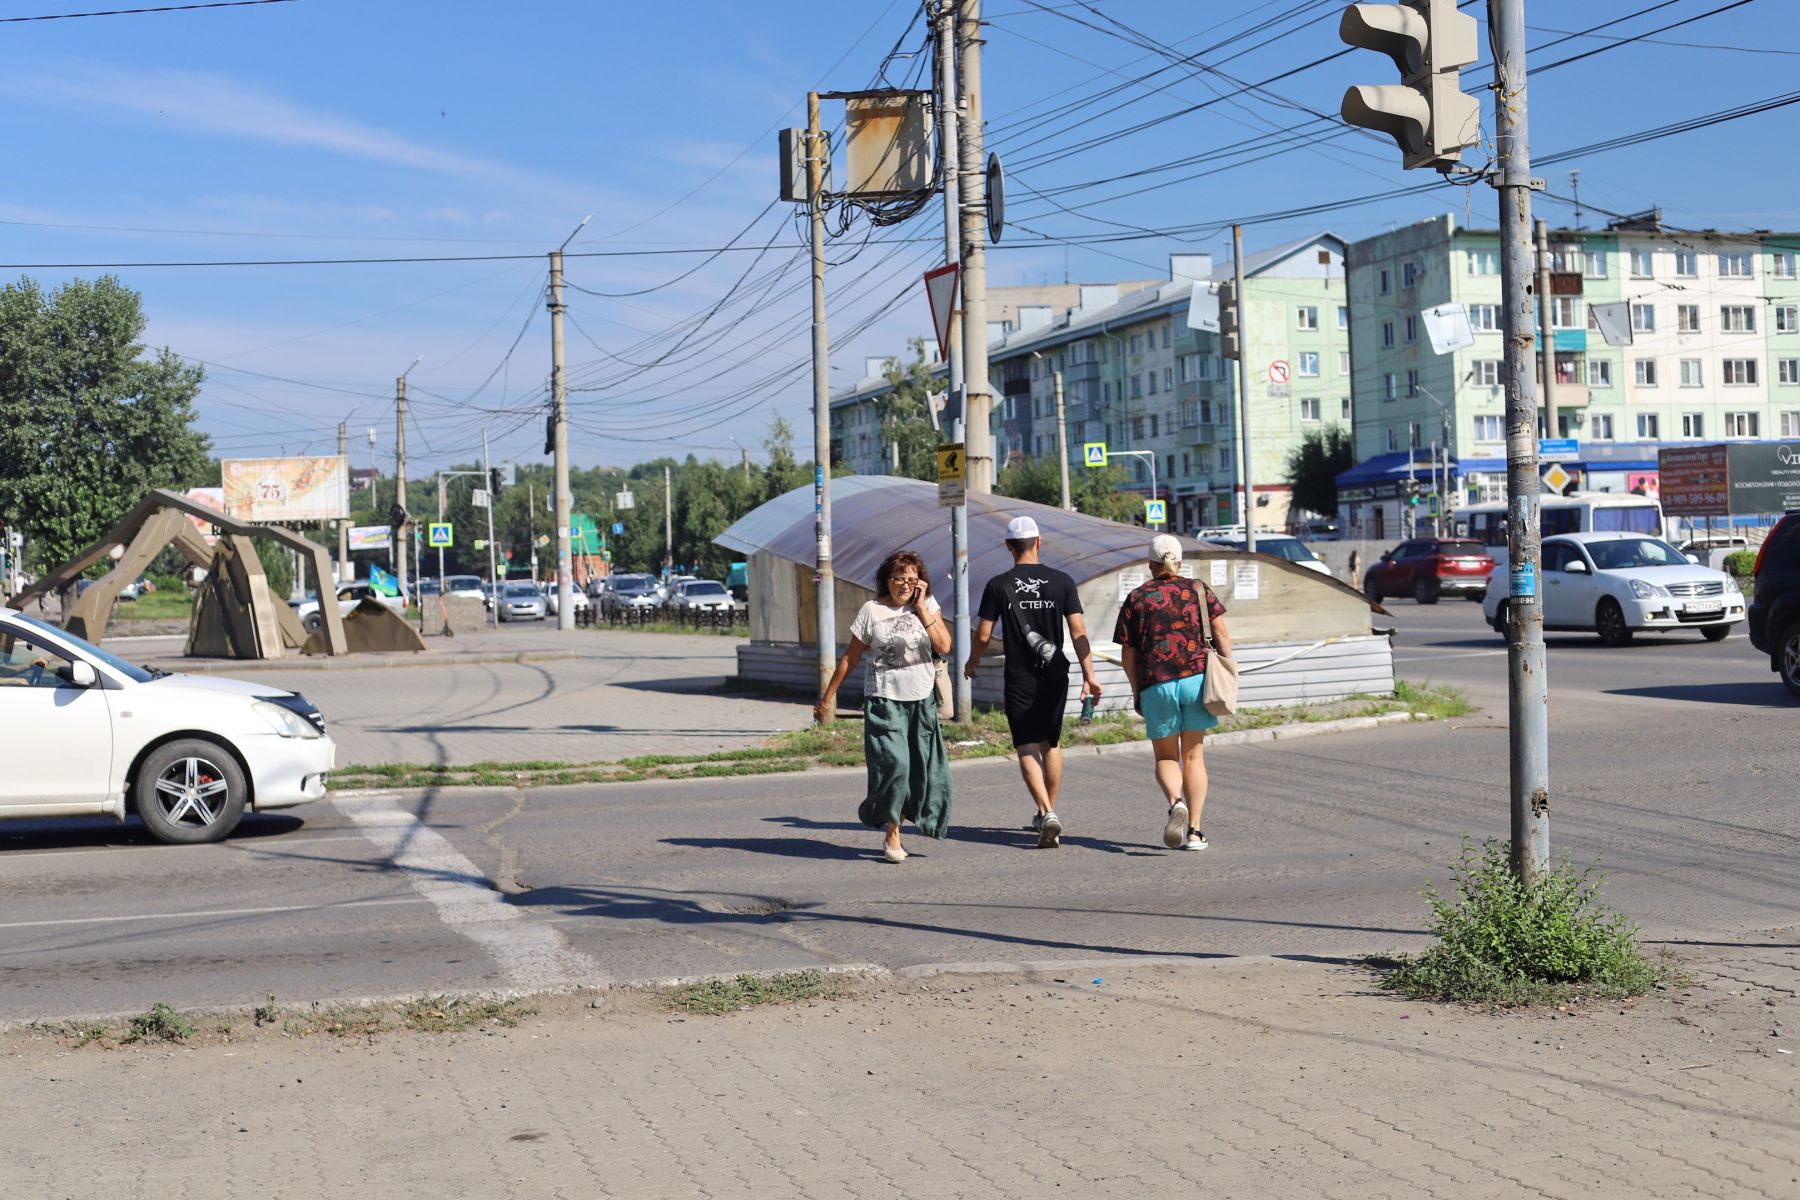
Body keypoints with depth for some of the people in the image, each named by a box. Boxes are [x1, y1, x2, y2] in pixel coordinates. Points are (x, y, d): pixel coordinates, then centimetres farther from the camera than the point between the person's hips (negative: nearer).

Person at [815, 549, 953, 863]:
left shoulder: (928, 605, 5)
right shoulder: (872, 611, -2)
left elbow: (944, 646, -8)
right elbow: (850, 659, 5)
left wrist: (921, 608, -10)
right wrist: (827, 697, 6)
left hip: (922, 699, 4)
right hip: (884, 699, -3)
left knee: (922, 766, 2)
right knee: (894, 763, -15)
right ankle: (892, 837, -1)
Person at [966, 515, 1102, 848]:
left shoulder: (998, 585, -5)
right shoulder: (1062, 581, 0)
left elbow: (983, 636, -3)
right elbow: (1078, 631, -6)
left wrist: (972, 662, 17)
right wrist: (1089, 676, -5)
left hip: (1019, 678, -3)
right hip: (1055, 675, 3)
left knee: (1028, 749, -3)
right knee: (1051, 744, 18)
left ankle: (1047, 813, -22)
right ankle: (1047, 813, 27)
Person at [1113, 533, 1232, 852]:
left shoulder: (1136, 599, 5)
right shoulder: (1198, 590, 8)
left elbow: (1128, 654, 5)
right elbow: (1221, 635, 1)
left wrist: (1136, 691, 16)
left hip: (1156, 685, -1)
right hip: (1196, 677, 1)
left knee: (1166, 757, 12)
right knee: (1193, 756, 11)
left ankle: (1176, 802, -18)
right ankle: (1194, 831, 5)